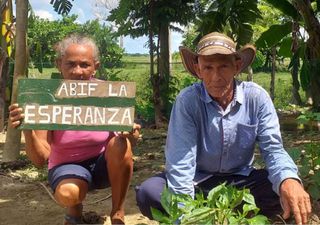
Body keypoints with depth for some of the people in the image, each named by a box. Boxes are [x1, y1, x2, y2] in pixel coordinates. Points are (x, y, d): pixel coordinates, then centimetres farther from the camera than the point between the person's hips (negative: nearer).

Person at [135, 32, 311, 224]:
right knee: (148, 193, -27)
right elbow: (180, 162, -23)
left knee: (288, 190, -26)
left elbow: (273, 149, -15)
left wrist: (288, 179, -39)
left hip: (241, 180, 1)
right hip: (198, 180, -1)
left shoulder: (257, 97, -13)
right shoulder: (187, 101, -19)